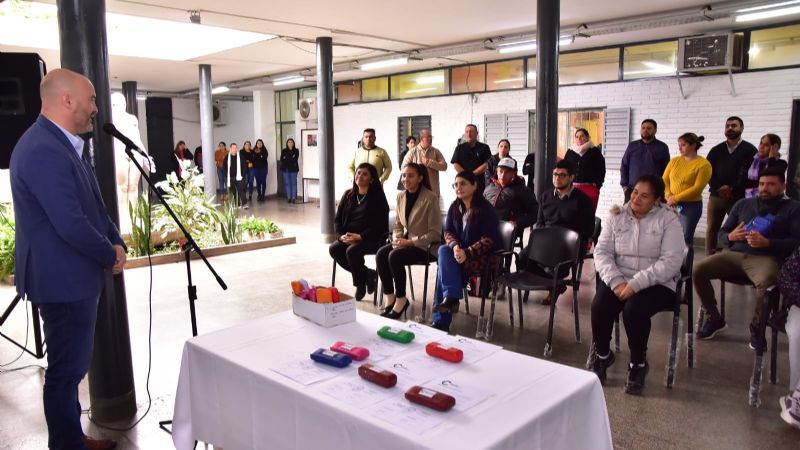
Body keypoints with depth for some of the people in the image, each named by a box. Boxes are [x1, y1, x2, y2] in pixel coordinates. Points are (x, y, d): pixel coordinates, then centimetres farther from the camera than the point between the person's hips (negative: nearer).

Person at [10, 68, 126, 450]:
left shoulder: (64, 144, 10)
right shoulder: (44, 151, -22)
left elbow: (92, 205, 15)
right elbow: (71, 224, -26)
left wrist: (115, 244, 1)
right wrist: (111, 254, -10)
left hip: (74, 275, 10)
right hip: (64, 279, -10)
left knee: (71, 366, 20)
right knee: (66, 370, 4)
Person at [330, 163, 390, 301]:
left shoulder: (377, 196, -4)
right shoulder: (348, 195, 13)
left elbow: (379, 224, -12)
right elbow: (338, 219, 11)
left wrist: (360, 237, -21)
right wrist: (341, 236, -9)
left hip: (371, 239, -6)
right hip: (348, 237, 6)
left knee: (352, 250, -32)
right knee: (334, 249, -21)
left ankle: (360, 284, -6)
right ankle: (367, 274, -5)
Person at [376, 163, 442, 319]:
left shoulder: (430, 198, -15)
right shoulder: (401, 196, 5)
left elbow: (435, 233, -16)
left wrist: (410, 242, -20)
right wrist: (397, 239, -8)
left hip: (425, 246, -6)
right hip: (405, 241, 6)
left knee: (395, 256, -29)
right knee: (381, 254, -20)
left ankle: (401, 299, -11)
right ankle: (390, 297, -9)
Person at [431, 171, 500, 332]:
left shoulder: (485, 209, -13)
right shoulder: (455, 207, 6)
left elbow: (489, 239, -18)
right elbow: (448, 231, 4)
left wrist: (467, 253, -29)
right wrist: (455, 246, -18)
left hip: (483, 256, -6)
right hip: (460, 252, 6)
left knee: (444, 267, -25)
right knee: (444, 250, -26)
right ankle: (451, 297, -26)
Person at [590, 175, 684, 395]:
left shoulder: (668, 220, -5)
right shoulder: (617, 216, 5)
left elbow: (671, 262, -14)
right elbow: (602, 251, 1)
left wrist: (636, 284, -23)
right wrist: (616, 281, -17)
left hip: (656, 283, -3)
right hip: (618, 279, 3)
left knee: (634, 310, -32)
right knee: (599, 307, -25)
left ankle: (638, 364, -3)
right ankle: (602, 356, 4)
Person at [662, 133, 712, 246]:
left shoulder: (704, 165, -5)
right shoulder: (674, 161, 9)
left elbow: (697, 188, -12)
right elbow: (664, 180, 7)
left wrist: (676, 198, -15)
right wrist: (668, 196, -11)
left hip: (691, 205, -4)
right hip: (671, 204, 4)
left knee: (686, 238, 0)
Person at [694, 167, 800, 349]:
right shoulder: (743, 204, 23)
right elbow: (722, 233, 22)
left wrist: (767, 243, -16)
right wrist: (730, 236, -3)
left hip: (766, 257, -4)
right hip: (734, 254, 4)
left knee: (766, 281, -38)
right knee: (698, 270, -20)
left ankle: (756, 326, -11)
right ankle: (714, 318, -1)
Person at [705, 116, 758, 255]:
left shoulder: (749, 150, 3)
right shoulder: (716, 150, 12)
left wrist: (733, 189, -12)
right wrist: (719, 188, -9)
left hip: (739, 197, -3)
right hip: (716, 195, 3)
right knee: (711, 228, 4)